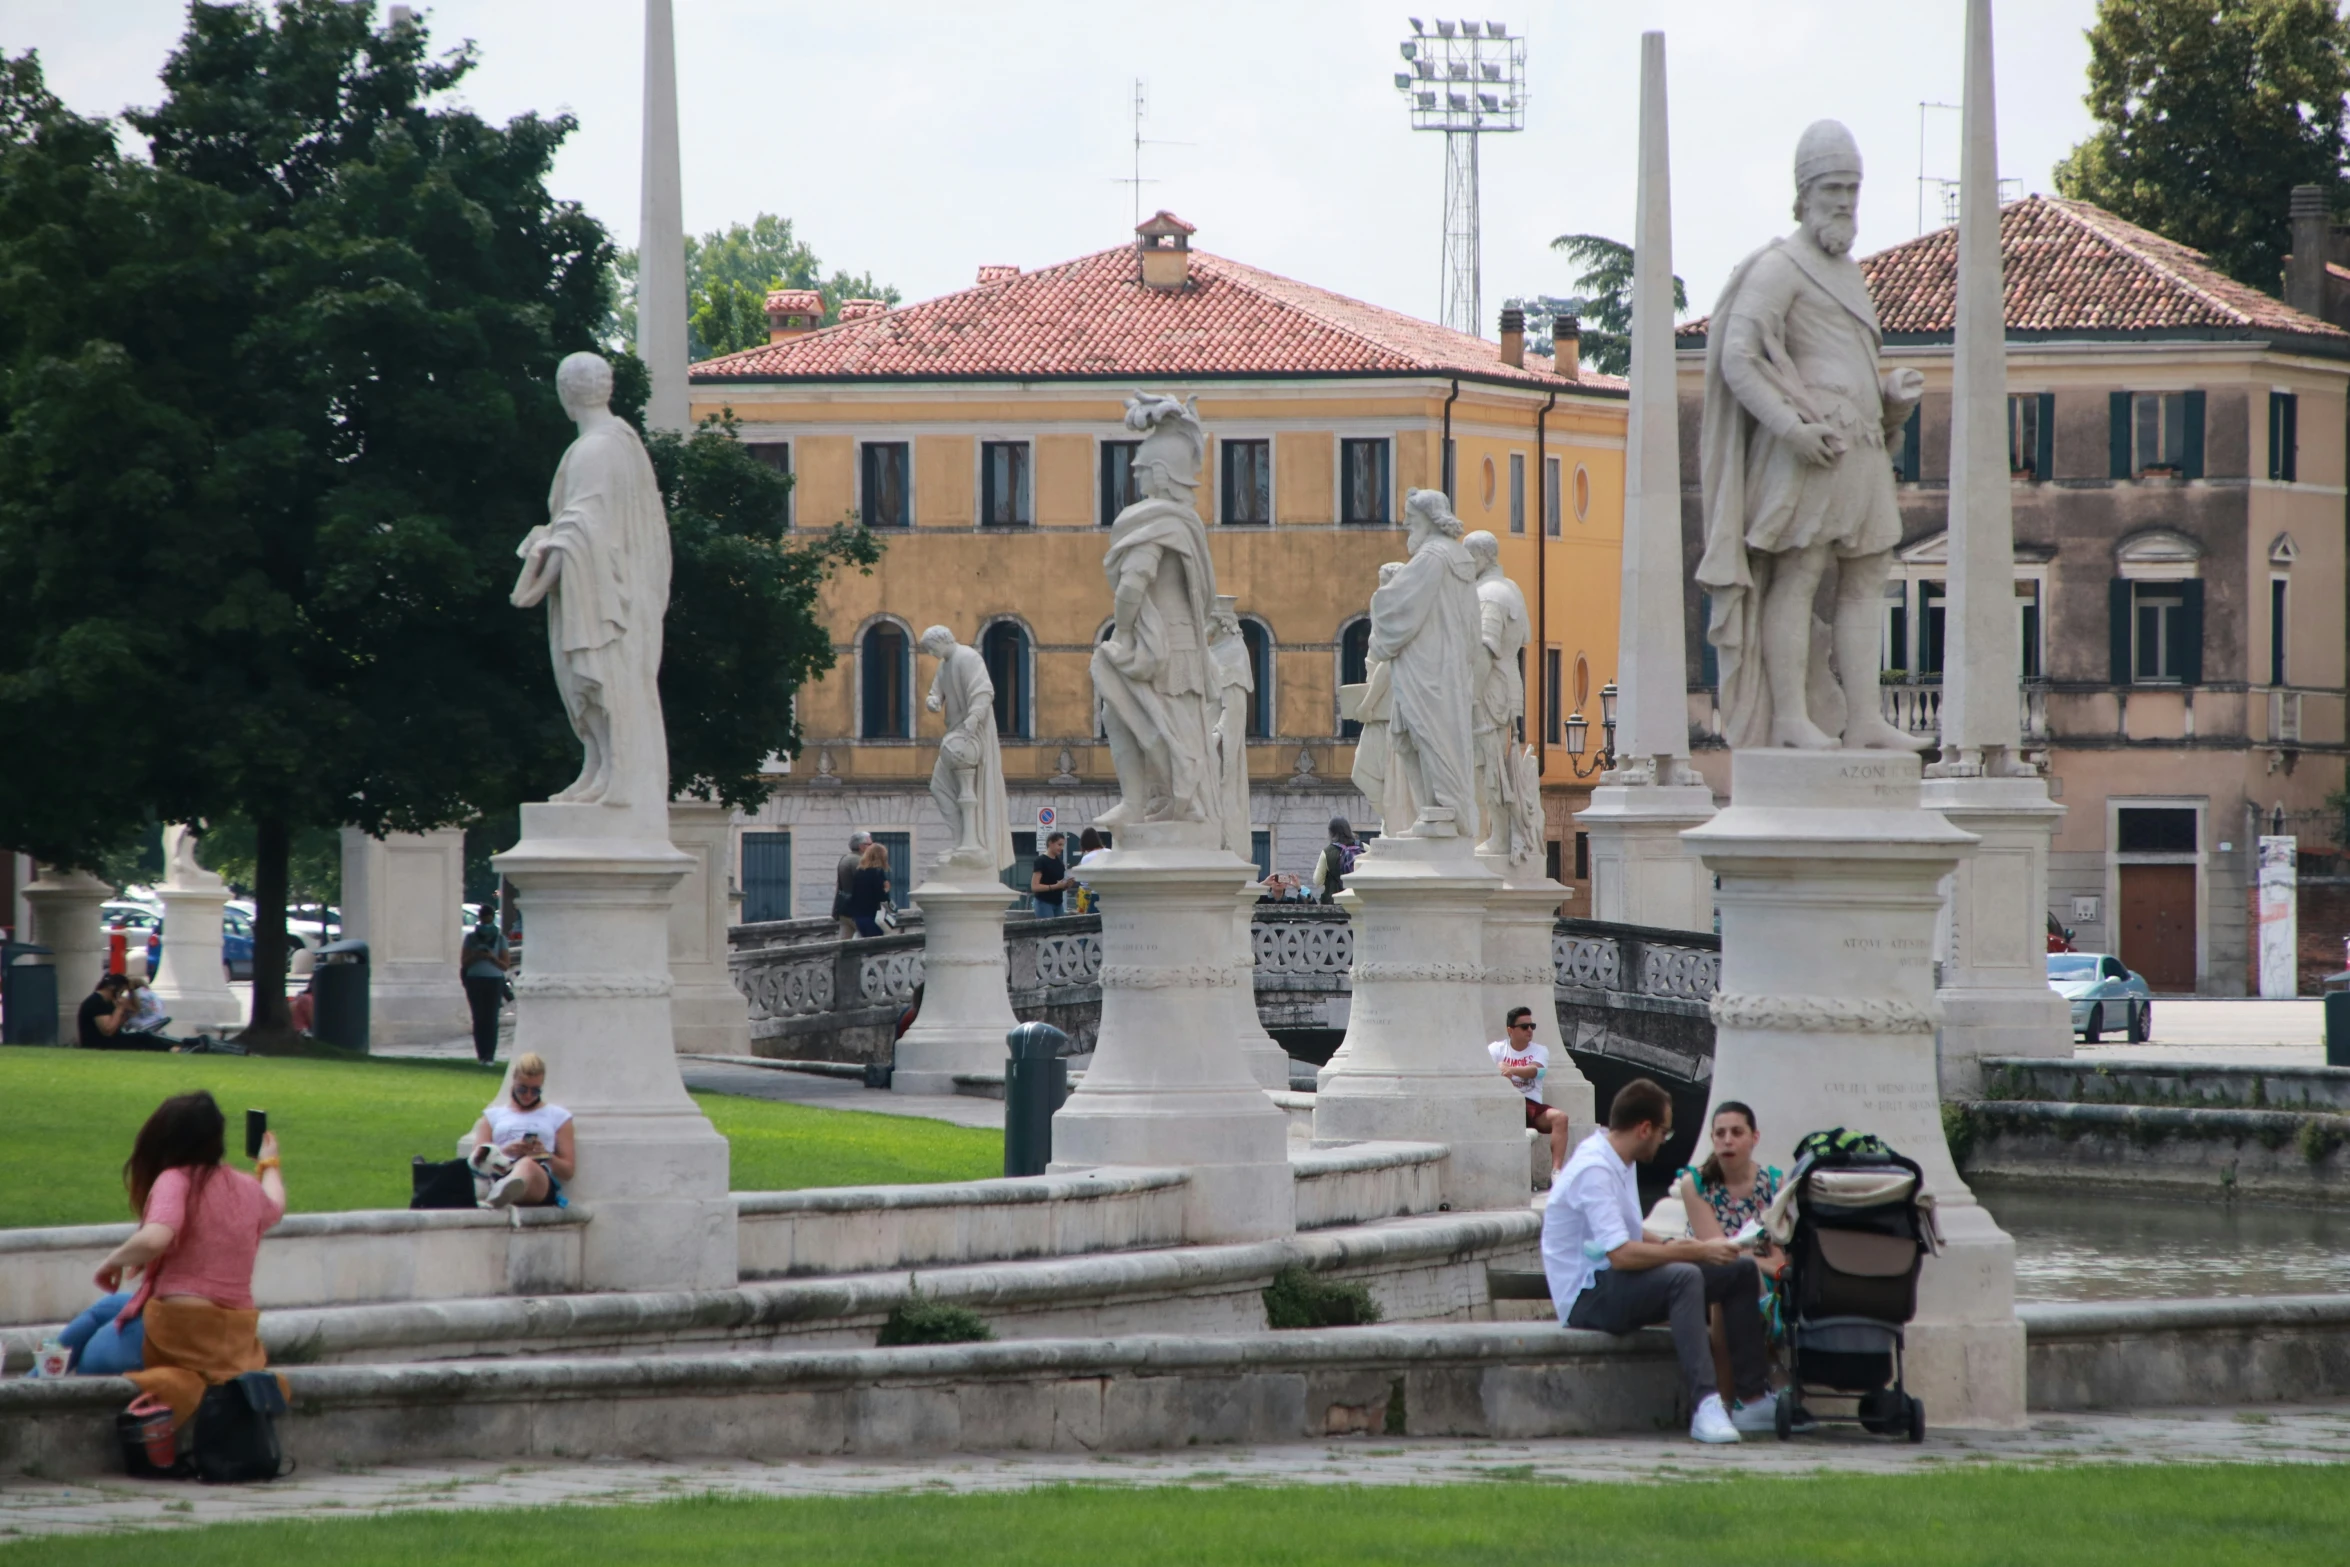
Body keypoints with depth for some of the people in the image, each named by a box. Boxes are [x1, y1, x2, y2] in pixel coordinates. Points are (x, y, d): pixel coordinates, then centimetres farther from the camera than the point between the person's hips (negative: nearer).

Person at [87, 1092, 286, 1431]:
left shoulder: (176, 1180, -8)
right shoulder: (246, 1187, 10)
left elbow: (155, 1238, -26)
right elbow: (274, 1208, 35)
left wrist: (113, 1261, -8)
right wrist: (269, 1164, 55)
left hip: (178, 1330, -6)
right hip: (237, 1337, 6)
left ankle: (174, 1385, -7)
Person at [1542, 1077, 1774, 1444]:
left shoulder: (1617, 1162, 12)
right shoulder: (1594, 1170, -20)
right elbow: (1621, 1254, -29)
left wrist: (1677, 1245, 5)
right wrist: (1696, 1251, -23)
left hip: (1615, 1284, 10)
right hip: (1587, 1300, -10)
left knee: (1740, 1271, 3)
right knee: (1684, 1276, -36)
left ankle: (1752, 1400, 0)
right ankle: (1704, 1405, -45)